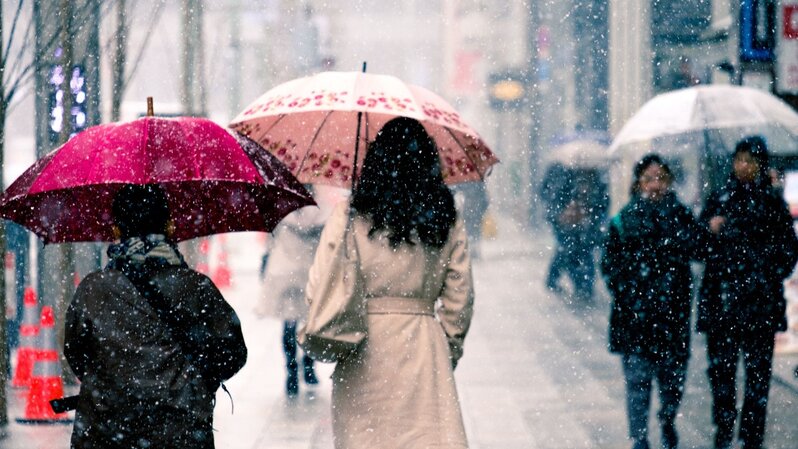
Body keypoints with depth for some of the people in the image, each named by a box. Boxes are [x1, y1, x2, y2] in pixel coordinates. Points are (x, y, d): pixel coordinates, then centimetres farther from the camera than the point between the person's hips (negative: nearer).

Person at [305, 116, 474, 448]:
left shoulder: (349, 217, -4)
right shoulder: (448, 222, 4)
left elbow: (319, 291, -5)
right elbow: (459, 300, 7)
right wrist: (447, 355, 18)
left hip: (365, 353, -2)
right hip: (424, 349, 2)